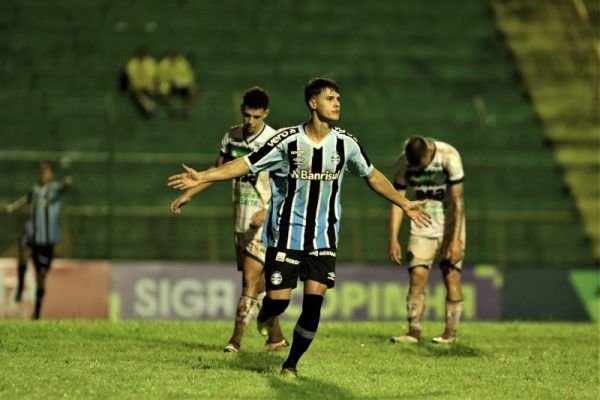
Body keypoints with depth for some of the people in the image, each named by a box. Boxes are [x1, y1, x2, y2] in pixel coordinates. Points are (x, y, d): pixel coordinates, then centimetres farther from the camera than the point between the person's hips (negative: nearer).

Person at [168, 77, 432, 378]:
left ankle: (291, 364, 11)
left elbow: (372, 176, 16)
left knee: (313, 302, -8)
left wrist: (405, 204, 20)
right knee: (278, 299, -7)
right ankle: (265, 317, 32)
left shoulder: (346, 144, 0)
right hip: (286, 234, -2)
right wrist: (201, 177, -13)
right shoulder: (287, 141, -9)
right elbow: (245, 164, -5)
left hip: (324, 238, 2)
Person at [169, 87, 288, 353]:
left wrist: (266, 212, -29)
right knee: (258, 282, 11)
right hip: (241, 219, 7)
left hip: (264, 221, -7)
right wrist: (187, 195, 15)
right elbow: (218, 171, 20)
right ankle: (277, 337, 21)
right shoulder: (232, 136, 7)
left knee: (250, 278, -13)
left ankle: (236, 340, -12)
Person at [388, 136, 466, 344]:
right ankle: (414, 332, -6)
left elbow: (457, 200, -18)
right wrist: (393, 239, -9)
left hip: (450, 222, -3)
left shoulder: (449, 156, -20)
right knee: (417, 276, -7)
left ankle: (450, 333, 1)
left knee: (451, 277, -5)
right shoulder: (404, 163, -10)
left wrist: (456, 240, -21)